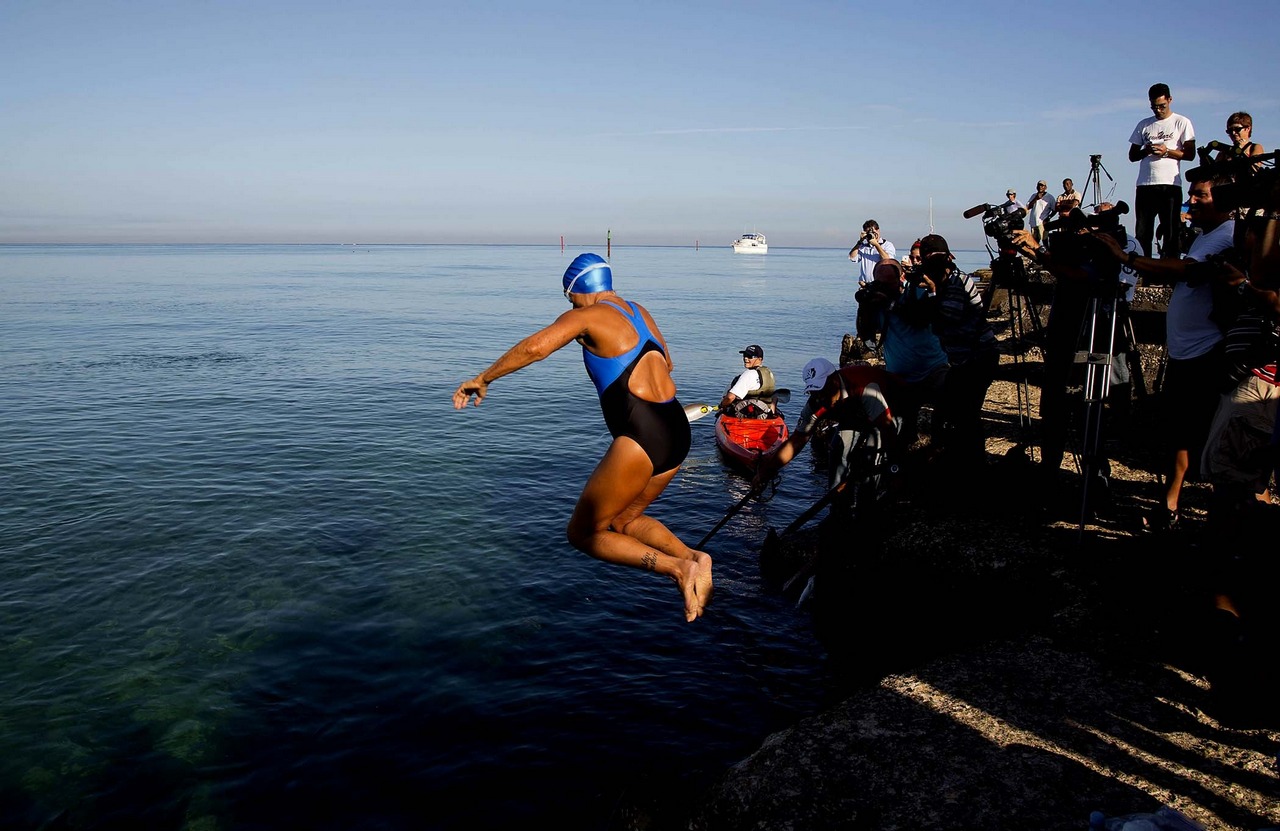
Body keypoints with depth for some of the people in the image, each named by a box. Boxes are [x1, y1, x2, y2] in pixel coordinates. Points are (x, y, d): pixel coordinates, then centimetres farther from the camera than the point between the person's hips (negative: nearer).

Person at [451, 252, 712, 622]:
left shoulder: (587, 316, -3)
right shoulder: (641, 312, 19)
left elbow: (535, 346, -17)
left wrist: (482, 379, -4)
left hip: (639, 436, -8)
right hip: (677, 431, 8)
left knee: (583, 533, 8)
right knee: (623, 520, 27)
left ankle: (676, 567, -9)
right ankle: (690, 556, 3)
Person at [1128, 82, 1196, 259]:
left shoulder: (1182, 122, 6)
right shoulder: (1143, 125, 16)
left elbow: (1190, 154, 1)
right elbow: (1132, 155, 16)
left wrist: (1167, 151, -13)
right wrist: (1146, 151, -5)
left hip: (1170, 185, -3)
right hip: (1145, 185, 3)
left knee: (1171, 232, -3)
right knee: (1142, 233, 0)